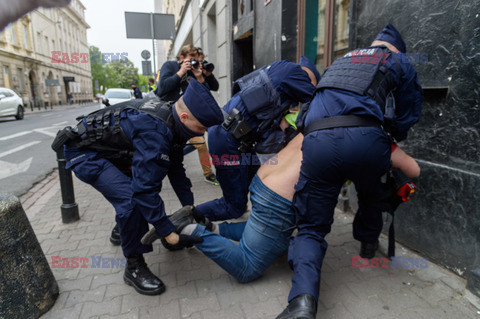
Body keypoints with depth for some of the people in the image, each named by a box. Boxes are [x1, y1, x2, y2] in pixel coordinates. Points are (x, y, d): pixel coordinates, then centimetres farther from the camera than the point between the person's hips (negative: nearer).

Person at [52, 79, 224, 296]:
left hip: (109, 150, 9)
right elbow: (145, 188, -38)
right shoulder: (154, 131, -37)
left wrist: (191, 207, 5)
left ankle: (125, 227, 43)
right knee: (131, 199, -25)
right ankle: (134, 268, -7)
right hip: (85, 152, -9)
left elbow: (175, 167, 4)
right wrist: (168, 233, -31)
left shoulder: (171, 120, -7)